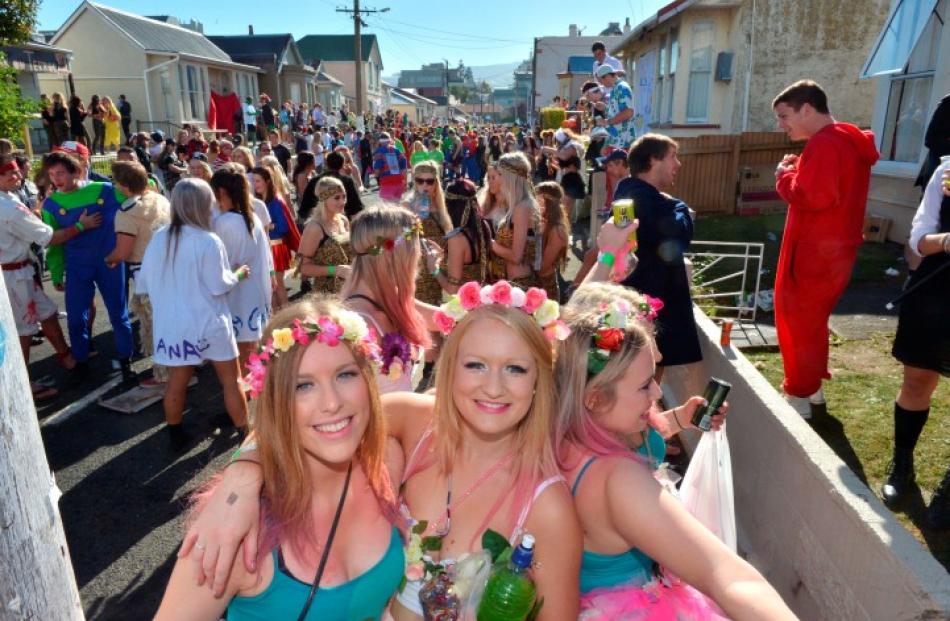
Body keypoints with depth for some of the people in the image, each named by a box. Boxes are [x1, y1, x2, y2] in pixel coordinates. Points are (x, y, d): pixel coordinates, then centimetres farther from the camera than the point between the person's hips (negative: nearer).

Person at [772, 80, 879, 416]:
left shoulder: (824, 144, -18)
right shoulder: (847, 140, 15)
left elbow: (811, 196, -28)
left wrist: (785, 175, -11)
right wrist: (799, 170, 4)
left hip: (814, 253, -10)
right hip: (832, 250, 10)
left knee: (797, 321, 0)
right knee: (811, 320, 20)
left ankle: (798, 397, 10)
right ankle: (812, 387, 32)